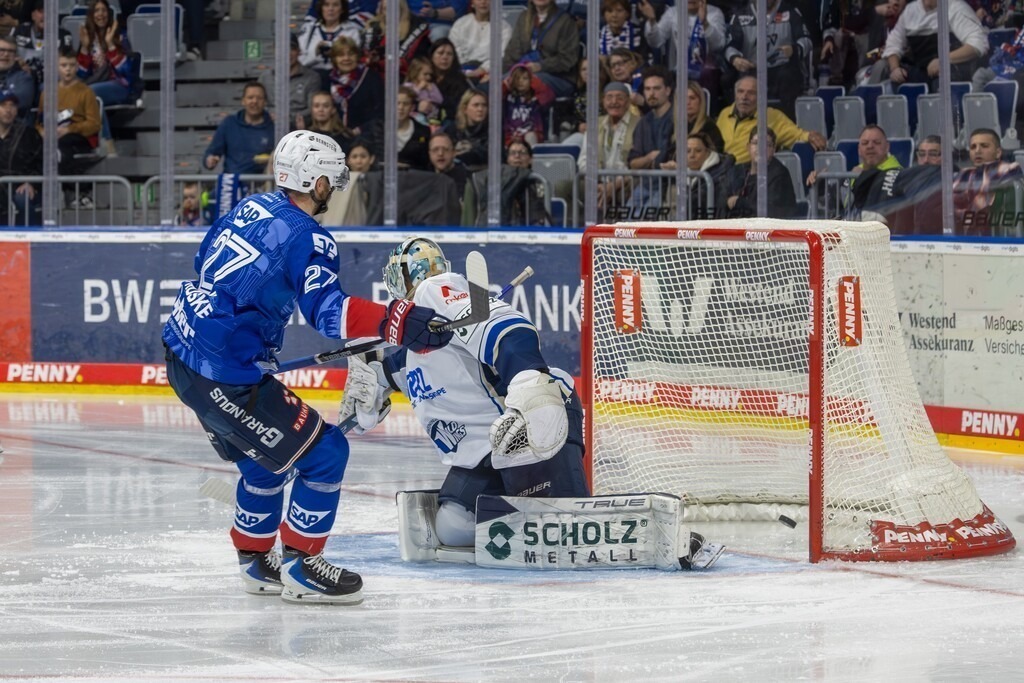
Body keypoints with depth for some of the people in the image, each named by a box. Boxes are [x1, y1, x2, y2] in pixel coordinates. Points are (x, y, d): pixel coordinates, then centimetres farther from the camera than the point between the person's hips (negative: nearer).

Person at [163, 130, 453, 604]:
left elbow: (206, 261, 25)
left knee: (266, 457, 26)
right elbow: (327, 311, -28)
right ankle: (299, 566, 4)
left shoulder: (251, 208, 11)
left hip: (182, 351, 10)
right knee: (324, 454, -2)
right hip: (223, 375, -10)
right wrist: (398, 323, -37)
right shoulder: (307, 238, -15)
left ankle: (256, 561, 35)